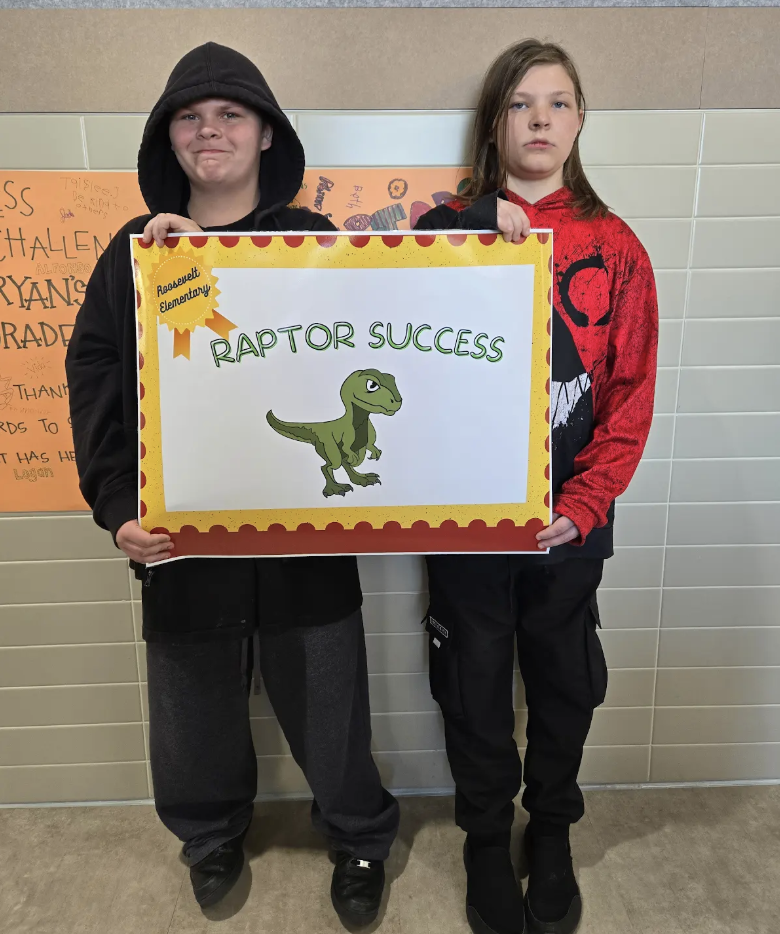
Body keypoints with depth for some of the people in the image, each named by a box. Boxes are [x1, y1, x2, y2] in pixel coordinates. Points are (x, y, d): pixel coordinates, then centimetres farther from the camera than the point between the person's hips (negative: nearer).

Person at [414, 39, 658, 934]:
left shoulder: (614, 247, 2)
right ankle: (486, 839, 41)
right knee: (475, 685, 14)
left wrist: (582, 507, -10)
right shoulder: (448, 229, 0)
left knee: (562, 681, 17)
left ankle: (552, 830, 45)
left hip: (569, 519, 1)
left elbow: (631, 395, -1)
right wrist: (478, 227, -18)